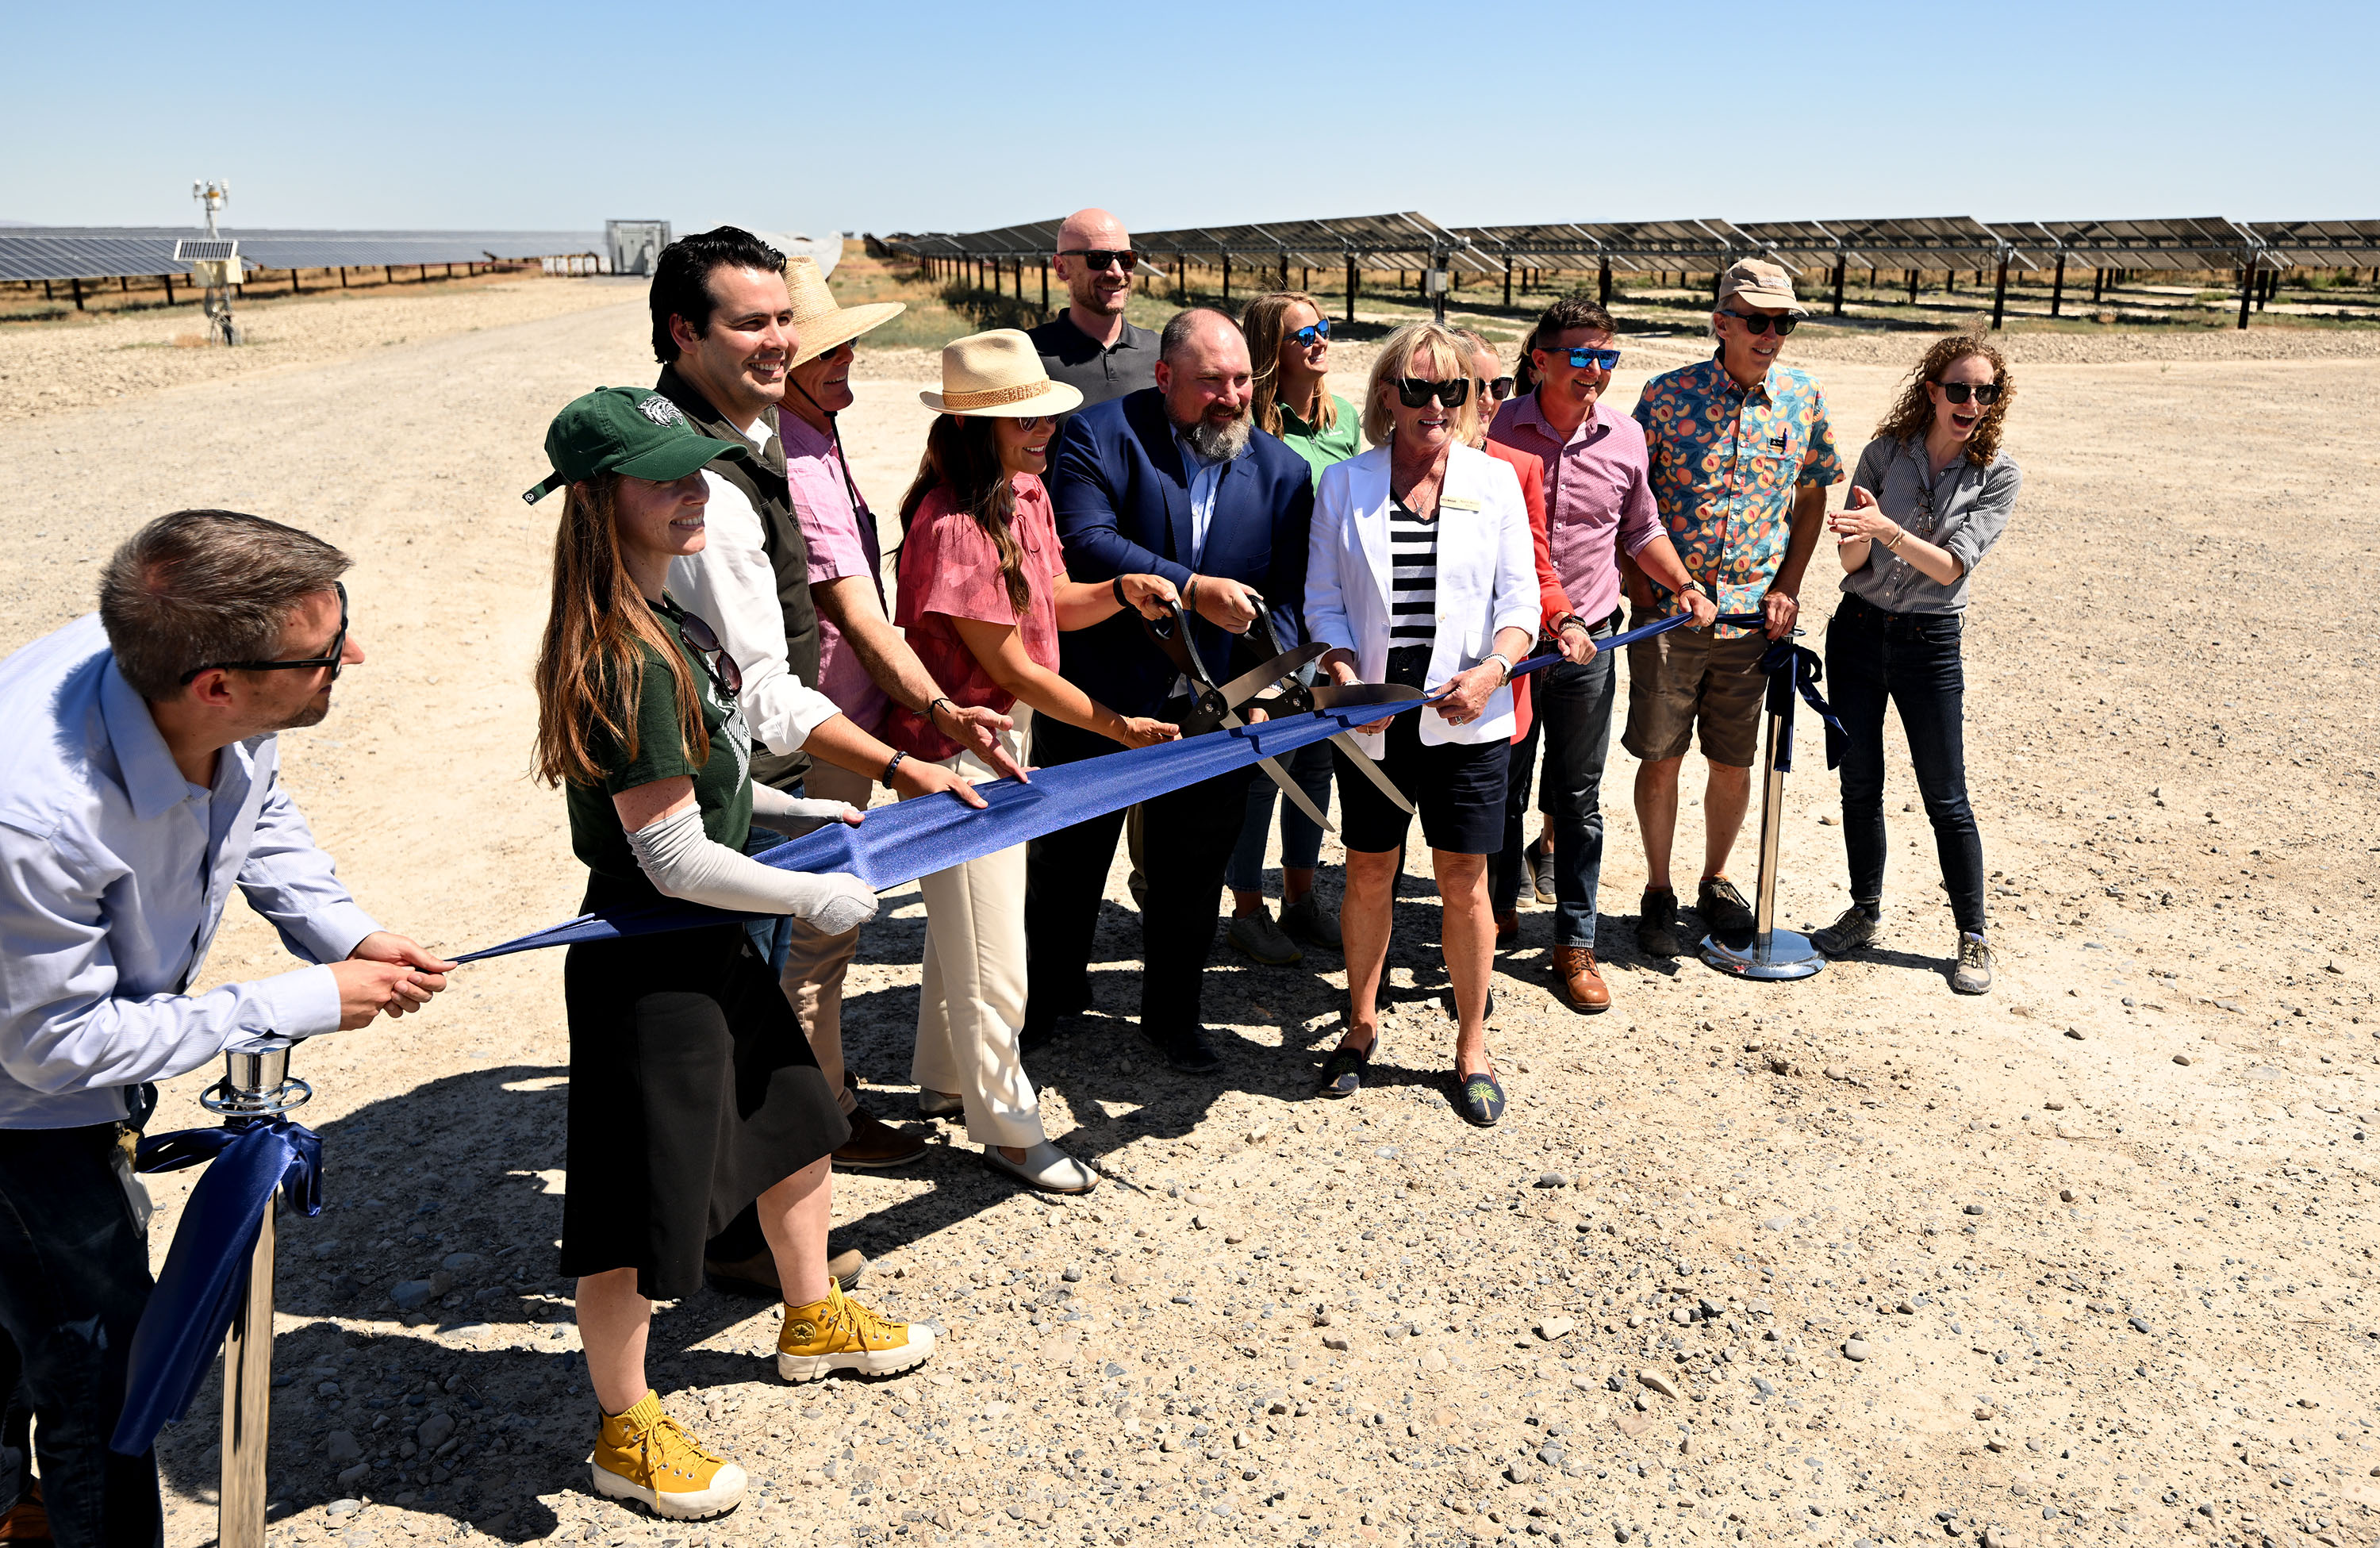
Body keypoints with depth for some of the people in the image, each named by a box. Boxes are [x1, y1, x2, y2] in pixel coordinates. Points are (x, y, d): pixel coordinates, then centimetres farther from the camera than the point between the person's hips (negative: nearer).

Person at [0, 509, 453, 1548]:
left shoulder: (218, 709, -23)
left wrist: (341, 933, -11)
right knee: (98, 1371, 2)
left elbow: (259, 811, 2)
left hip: (110, 1028, 8)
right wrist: (303, 1004, -26)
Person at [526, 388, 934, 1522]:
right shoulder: (631, 660, -27)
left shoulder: (664, 618, 3)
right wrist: (815, 899, -14)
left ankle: (812, 1320, 48)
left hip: (714, 943, 10)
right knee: (643, 1204, 7)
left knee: (797, 1120, 25)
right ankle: (625, 1435, 28)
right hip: (648, 966, -10)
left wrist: (802, 811, 14)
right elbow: (674, 857, -26)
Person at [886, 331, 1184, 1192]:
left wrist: (1122, 592, -10)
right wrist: (1117, 726, -16)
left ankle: (944, 1080, 42)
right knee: (990, 955, 4)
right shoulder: (951, 524, -26)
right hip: (954, 747, -9)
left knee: (963, 923, 23)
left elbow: (1051, 604, 11)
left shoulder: (1026, 492, 2)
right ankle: (1007, 1128, 20)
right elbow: (1012, 666, -22)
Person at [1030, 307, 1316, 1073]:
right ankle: (1052, 989, 38)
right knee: (1067, 855, 15)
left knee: (1192, 871, 14)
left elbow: (1288, 593, -1)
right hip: (1098, 696, -2)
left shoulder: (1282, 470, 2)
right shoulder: (1102, 435, -9)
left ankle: (1173, 1012, 34)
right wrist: (1192, 590, -28)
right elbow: (1083, 541, -22)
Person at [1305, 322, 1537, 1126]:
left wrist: (1491, 670, -16)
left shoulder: (1494, 480, 3)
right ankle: (1362, 1023, 32)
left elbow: (1519, 598, 1)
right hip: (1371, 717, 1)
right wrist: (1347, 675, -13)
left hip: (1465, 715, 0)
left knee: (1463, 881, 5)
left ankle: (1472, 1044, 23)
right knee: (1369, 872, 11)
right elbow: (1323, 601, 4)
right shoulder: (1344, 484, 4)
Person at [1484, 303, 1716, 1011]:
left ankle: (1575, 944, 19)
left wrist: (1683, 586, 5)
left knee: (1578, 798, 9)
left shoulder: (1625, 437, 3)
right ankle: (1496, 913, 30)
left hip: (1587, 646, 2)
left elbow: (1641, 530, 17)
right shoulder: (1497, 431, -7)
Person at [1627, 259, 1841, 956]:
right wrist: (1637, 580, -8)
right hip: (1667, 611, -2)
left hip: (1752, 614, 3)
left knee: (1734, 762, 11)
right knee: (1660, 756, 4)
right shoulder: (1667, 394, -6)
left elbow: (1812, 498, 12)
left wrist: (1787, 586, 3)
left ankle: (1716, 882, 31)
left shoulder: (1803, 399, 2)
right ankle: (1658, 894, 20)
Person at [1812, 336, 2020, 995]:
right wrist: (1860, 534, -26)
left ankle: (1973, 939, 15)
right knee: (1859, 783, 10)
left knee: (1946, 799, 2)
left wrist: (1889, 530, -31)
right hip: (1858, 631, 2)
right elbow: (1851, 559, -3)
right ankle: (1865, 913, 27)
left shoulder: (1998, 476, -5)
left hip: (1930, 643, -2)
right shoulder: (1886, 452, -1)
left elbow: (1950, 565, -16)